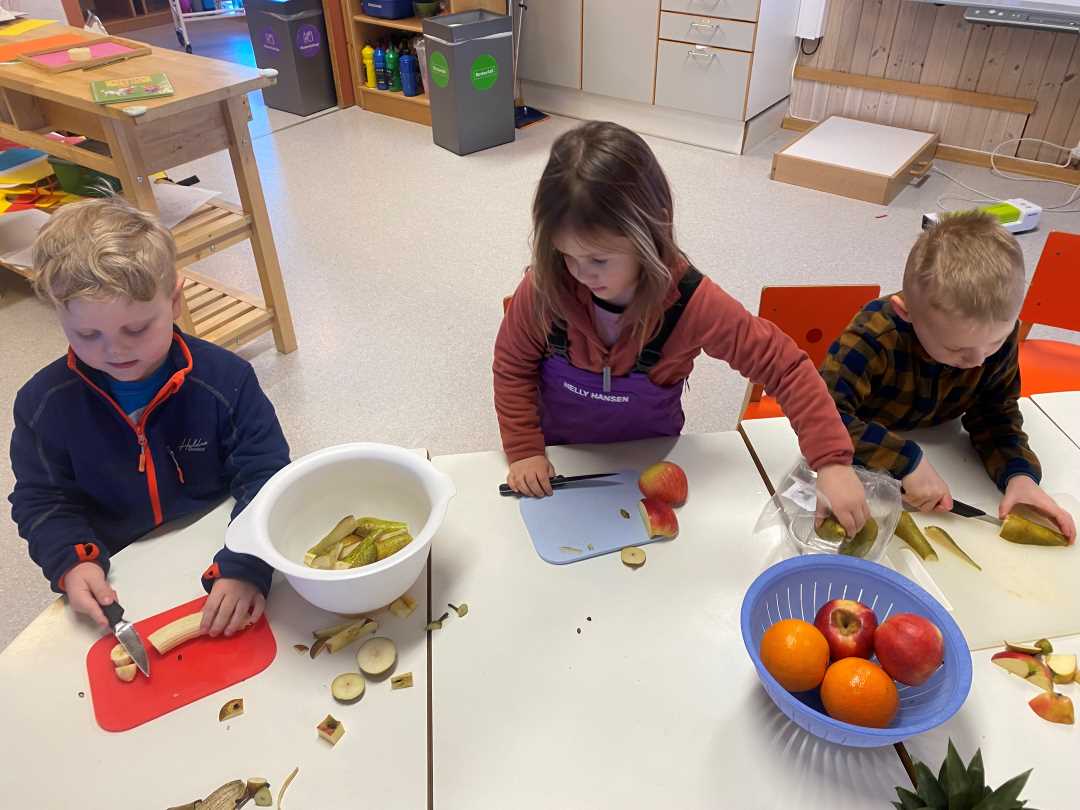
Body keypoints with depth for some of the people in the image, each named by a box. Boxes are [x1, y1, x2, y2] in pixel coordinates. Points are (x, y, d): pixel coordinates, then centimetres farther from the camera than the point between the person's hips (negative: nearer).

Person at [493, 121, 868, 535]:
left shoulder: (692, 303, -29)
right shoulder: (545, 287, -27)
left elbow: (786, 365, -23)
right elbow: (513, 366, -9)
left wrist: (832, 462, -30)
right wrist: (524, 451, -14)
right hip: (559, 458, 1)